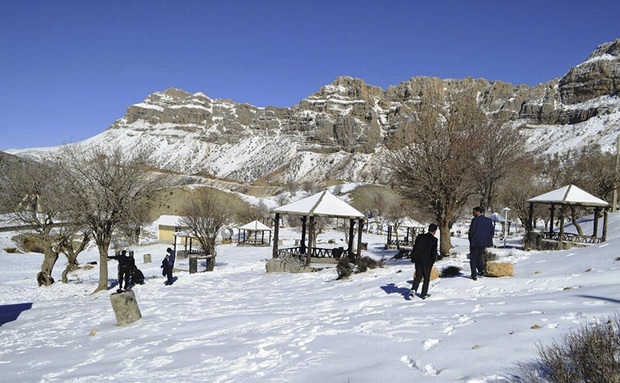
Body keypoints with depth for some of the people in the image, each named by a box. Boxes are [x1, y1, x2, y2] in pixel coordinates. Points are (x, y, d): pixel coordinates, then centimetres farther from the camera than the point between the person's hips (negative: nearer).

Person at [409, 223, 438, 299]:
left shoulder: (419, 237, 3)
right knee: (426, 278, 12)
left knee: (418, 276, 14)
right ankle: (424, 294, 17)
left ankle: (413, 290, -6)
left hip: (418, 261, 3)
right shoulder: (433, 240, -10)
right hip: (427, 262, -3)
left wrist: (413, 258, 12)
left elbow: (415, 248, 6)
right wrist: (433, 260, 5)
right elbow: (434, 251, -9)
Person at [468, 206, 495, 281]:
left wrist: (470, 239, 2)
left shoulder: (475, 220, -14)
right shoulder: (489, 220, 5)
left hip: (475, 242, -6)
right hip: (484, 243, 6)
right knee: (479, 255, 25)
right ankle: (482, 269, 9)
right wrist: (488, 240, 15)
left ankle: (474, 275, 3)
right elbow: (492, 231, 9)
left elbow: (471, 231, -15)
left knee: (473, 258, 6)